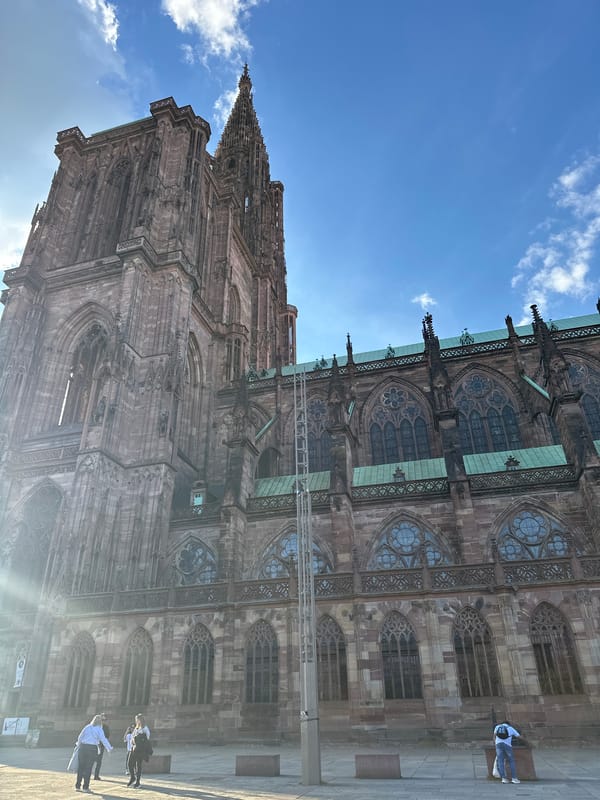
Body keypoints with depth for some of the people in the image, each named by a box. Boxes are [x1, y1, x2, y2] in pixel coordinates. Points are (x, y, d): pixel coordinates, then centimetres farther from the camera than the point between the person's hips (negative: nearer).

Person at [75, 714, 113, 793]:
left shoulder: (87, 727, 6)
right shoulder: (99, 729, -4)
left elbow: (80, 737, 10)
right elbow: (103, 740, -10)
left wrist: (79, 745, 28)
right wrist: (109, 748, -6)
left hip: (83, 747, 4)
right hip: (92, 748, -4)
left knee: (81, 766, 12)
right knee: (88, 768, 4)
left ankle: (78, 786, 18)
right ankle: (85, 787, 7)